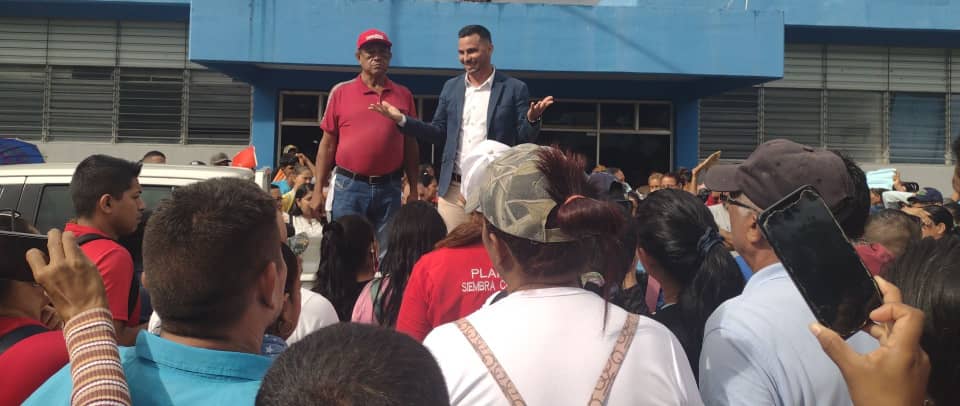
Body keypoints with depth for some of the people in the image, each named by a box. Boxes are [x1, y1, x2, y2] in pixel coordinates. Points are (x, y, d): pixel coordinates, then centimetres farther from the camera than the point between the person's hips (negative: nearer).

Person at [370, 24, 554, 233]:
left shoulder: (515, 89, -1)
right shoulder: (451, 87, 11)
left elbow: (523, 139, -3)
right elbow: (439, 133, 12)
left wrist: (532, 119, -24)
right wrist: (402, 119, 2)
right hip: (453, 189, 4)